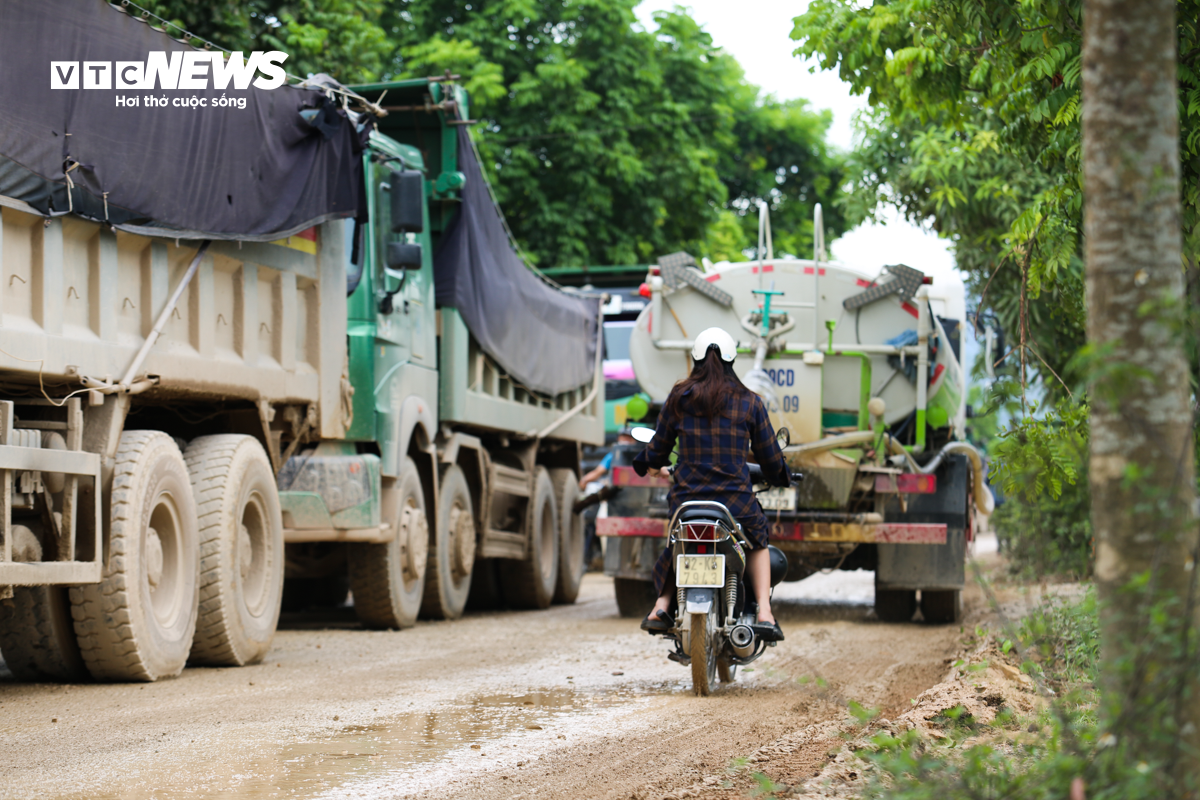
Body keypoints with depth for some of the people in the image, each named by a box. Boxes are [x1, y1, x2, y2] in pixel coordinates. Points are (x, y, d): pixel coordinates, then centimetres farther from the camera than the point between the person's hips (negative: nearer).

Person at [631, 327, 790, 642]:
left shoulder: (678, 398, 4)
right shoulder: (749, 402, 2)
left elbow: (658, 451, 11)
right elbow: (770, 458, 8)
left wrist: (644, 462, 35)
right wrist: (782, 477, 31)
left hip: (686, 502, 1)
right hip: (736, 503, -1)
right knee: (758, 542, 29)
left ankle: (661, 607, 12)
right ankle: (764, 613, 11)